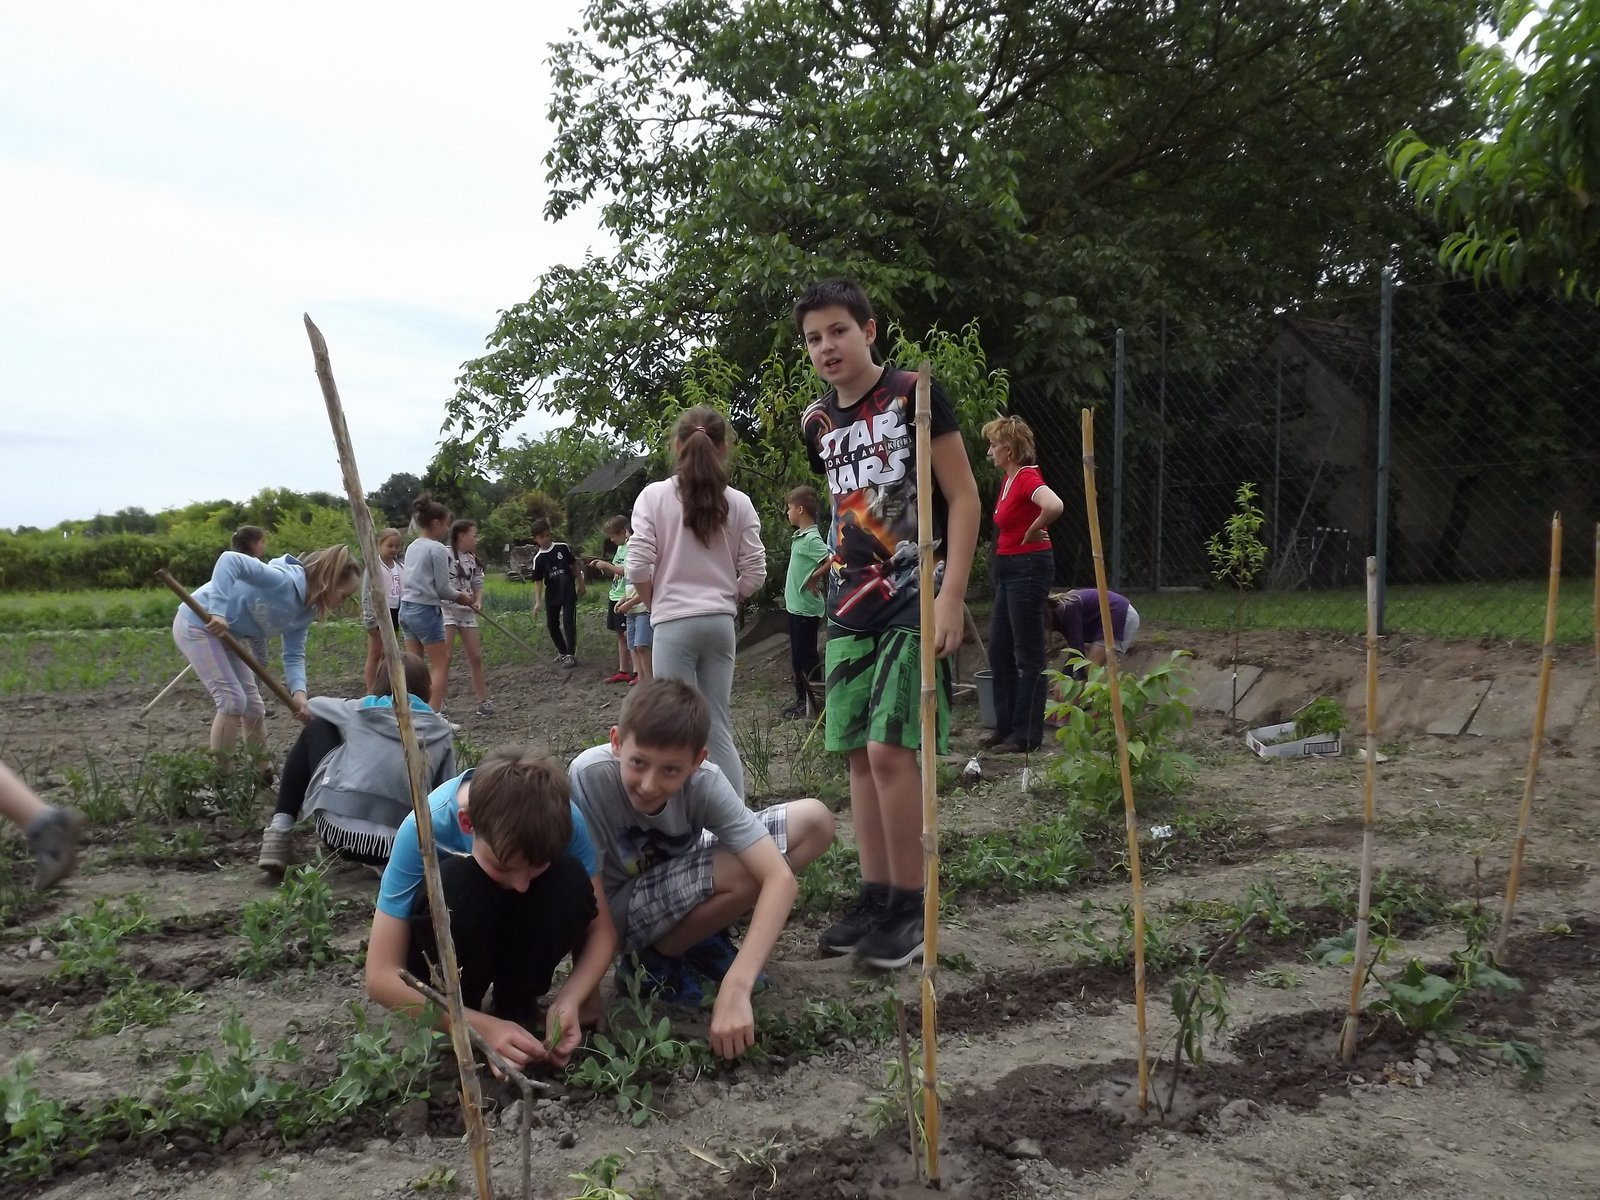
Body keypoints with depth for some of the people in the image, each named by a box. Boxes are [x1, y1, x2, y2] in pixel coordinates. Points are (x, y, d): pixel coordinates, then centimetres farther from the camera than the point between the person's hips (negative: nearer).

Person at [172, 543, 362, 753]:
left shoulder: (305, 612, -2)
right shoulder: (284, 580, -30)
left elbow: (294, 655, 0)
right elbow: (230, 560, -39)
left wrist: (299, 692, -18)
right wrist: (218, 610, -45)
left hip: (224, 633, 9)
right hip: (197, 623, -9)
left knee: (253, 705, 10)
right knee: (233, 700, -14)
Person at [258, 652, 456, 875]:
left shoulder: (362, 710, 13)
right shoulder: (440, 731, 9)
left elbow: (315, 704, 33)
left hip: (339, 830, -2)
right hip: (398, 847, 2)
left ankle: (280, 831, 14)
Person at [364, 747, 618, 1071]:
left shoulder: (564, 819, -27)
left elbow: (601, 930, -15)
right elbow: (380, 977, -30)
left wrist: (567, 1001, -32)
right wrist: (482, 1026, -36)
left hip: (519, 942, 2)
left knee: (571, 880, -29)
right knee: (456, 882, -35)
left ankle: (517, 1006, -6)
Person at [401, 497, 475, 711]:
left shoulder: (412, 547, 12)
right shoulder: (437, 549, -12)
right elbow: (442, 588, -11)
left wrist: (455, 594, 15)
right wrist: (459, 596, 8)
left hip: (406, 608, 8)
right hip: (426, 611, -8)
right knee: (440, 665, 0)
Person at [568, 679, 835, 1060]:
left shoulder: (705, 781, -26)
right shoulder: (589, 776, -34)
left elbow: (780, 878, -33)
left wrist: (735, 988, -44)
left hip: (681, 877, 4)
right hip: (618, 906, -4)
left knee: (816, 820, -10)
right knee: (747, 871, -31)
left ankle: (702, 936, 2)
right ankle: (649, 961, -5)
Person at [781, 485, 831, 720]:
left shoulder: (812, 539, -17)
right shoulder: (800, 536, 11)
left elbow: (833, 561, -28)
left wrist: (814, 578, -17)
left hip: (806, 608, -9)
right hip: (796, 605, 9)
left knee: (806, 658, -2)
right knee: (797, 658, 15)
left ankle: (816, 705, 7)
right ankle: (803, 701, 25)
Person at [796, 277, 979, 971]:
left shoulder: (914, 395, -6)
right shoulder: (816, 423, 11)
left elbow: (963, 498, -8)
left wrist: (951, 595, -16)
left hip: (914, 601, -6)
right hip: (849, 605, 7)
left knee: (889, 749, -13)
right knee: (859, 754, 7)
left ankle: (909, 905, 1)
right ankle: (874, 897, 17)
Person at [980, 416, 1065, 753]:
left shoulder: (1027, 477, -16)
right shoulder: (1008, 479, 12)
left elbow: (1054, 506, -36)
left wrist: (1033, 533, -20)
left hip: (1028, 567, -10)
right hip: (1007, 568, 10)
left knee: (1028, 655, -2)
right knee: (998, 650, 14)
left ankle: (1027, 734, 7)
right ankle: (1006, 725, 24)